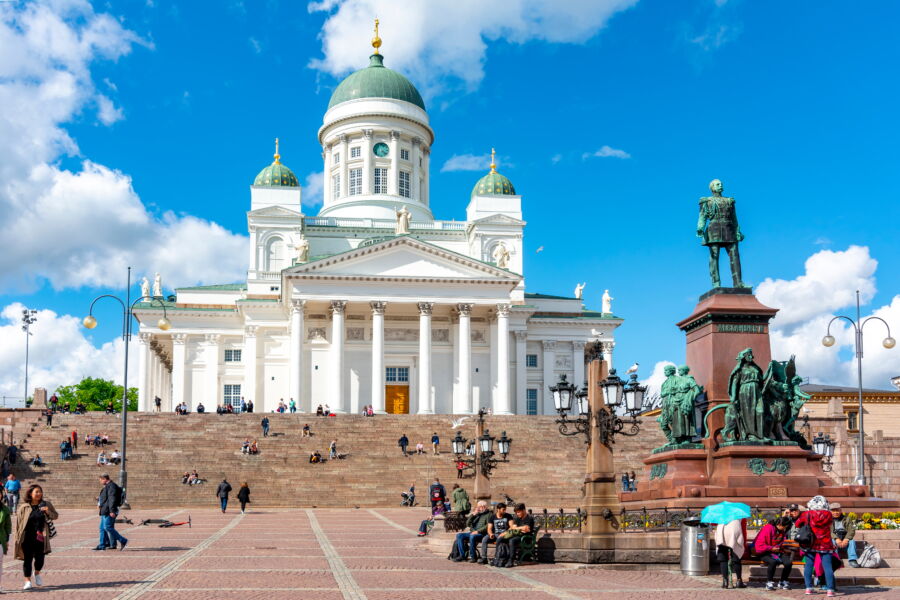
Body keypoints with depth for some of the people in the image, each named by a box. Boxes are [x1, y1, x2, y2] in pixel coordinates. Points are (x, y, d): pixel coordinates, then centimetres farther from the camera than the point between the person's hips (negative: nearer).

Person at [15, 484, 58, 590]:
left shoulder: (46, 504, 4)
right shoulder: (23, 507, -2)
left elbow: (56, 516, 10)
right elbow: (18, 523, 1)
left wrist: (48, 512, -11)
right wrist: (18, 538, -2)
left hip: (41, 537, 2)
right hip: (27, 538, -2)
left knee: (40, 558, 4)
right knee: (28, 559, 1)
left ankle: (37, 574, 33)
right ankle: (27, 581, 10)